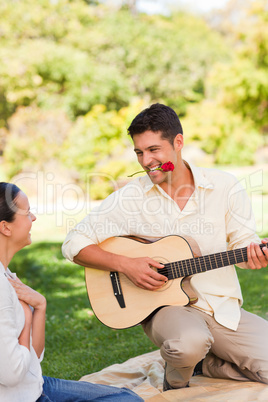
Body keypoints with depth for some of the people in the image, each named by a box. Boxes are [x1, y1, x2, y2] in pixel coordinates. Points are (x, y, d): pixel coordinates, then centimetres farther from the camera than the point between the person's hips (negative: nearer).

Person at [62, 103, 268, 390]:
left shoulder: (225, 187, 0)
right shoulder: (131, 196, -3)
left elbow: (242, 244, 5)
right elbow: (74, 243, -2)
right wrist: (124, 264, -17)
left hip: (224, 309, 3)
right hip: (165, 306, -2)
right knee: (190, 342, -36)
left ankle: (199, 364, 11)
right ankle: (176, 381, 2)